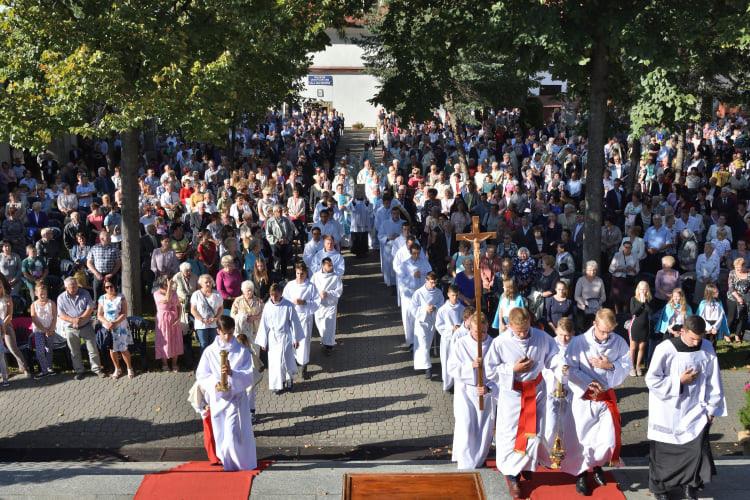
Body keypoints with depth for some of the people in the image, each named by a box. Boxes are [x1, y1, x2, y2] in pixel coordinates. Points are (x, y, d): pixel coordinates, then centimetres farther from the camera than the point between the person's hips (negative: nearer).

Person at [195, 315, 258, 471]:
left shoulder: (242, 351, -5)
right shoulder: (210, 351, 0)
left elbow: (249, 376, -9)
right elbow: (201, 375, 1)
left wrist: (232, 373, -27)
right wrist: (213, 384, -17)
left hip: (236, 397, -2)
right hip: (217, 398, 2)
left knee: (233, 434, -10)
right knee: (220, 434, 10)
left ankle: (240, 463, 8)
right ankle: (225, 461, 29)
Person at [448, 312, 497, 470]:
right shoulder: (460, 344, -10)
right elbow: (452, 369, -10)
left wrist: (488, 388, -23)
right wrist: (471, 365, -25)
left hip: (487, 392, 2)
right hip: (465, 392, -1)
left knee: (484, 430, 13)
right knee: (465, 429, -7)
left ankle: (478, 460, 34)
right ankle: (466, 464, 3)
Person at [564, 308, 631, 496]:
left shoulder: (619, 342, -5)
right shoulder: (579, 342, -16)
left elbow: (627, 367, -1)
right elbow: (570, 369, -14)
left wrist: (610, 366, -18)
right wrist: (588, 384, -21)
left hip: (607, 396, 3)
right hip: (584, 397, -3)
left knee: (609, 438, 7)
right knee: (582, 436, 5)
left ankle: (596, 465, 36)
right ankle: (581, 472, 25)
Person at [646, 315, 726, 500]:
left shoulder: (707, 348, -6)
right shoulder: (665, 349, -19)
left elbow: (713, 381, 3)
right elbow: (651, 380, -14)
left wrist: (712, 408, 5)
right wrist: (680, 381, -17)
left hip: (694, 410, 3)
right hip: (667, 412, -2)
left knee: (698, 447, -8)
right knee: (664, 451, 7)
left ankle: (690, 483, 18)